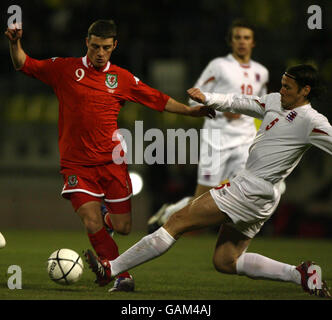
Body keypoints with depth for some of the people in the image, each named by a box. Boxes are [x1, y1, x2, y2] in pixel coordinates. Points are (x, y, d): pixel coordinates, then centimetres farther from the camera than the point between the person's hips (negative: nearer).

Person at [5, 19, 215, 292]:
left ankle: (108, 215, 38)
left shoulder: (122, 78, 6)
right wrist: (15, 44, -9)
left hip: (111, 162, 2)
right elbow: (24, 65, 10)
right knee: (93, 225, -16)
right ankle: (122, 275, 2)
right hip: (77, 164, -2)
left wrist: (191, 111, 4)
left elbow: (157, 100, 12)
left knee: (123, 228, 1)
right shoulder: (65, 69, 3)